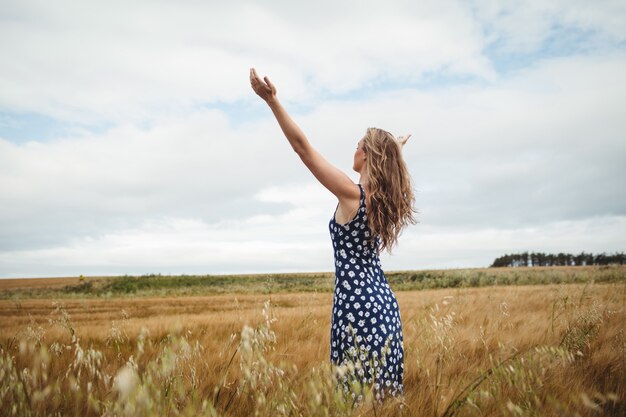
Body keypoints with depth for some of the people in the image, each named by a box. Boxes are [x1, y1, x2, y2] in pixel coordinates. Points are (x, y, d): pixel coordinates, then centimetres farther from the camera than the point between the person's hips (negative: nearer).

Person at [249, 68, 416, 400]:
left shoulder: (352, 194, -13)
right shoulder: (383, 195, 7)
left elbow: (303, 147, -15)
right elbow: (390, 165, 32)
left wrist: (272, 100, -13)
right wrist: (395, 149, 52)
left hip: (357, 304, -8)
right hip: (384, 302, 8)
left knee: (361, 393, -2)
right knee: (383, 389, 13)